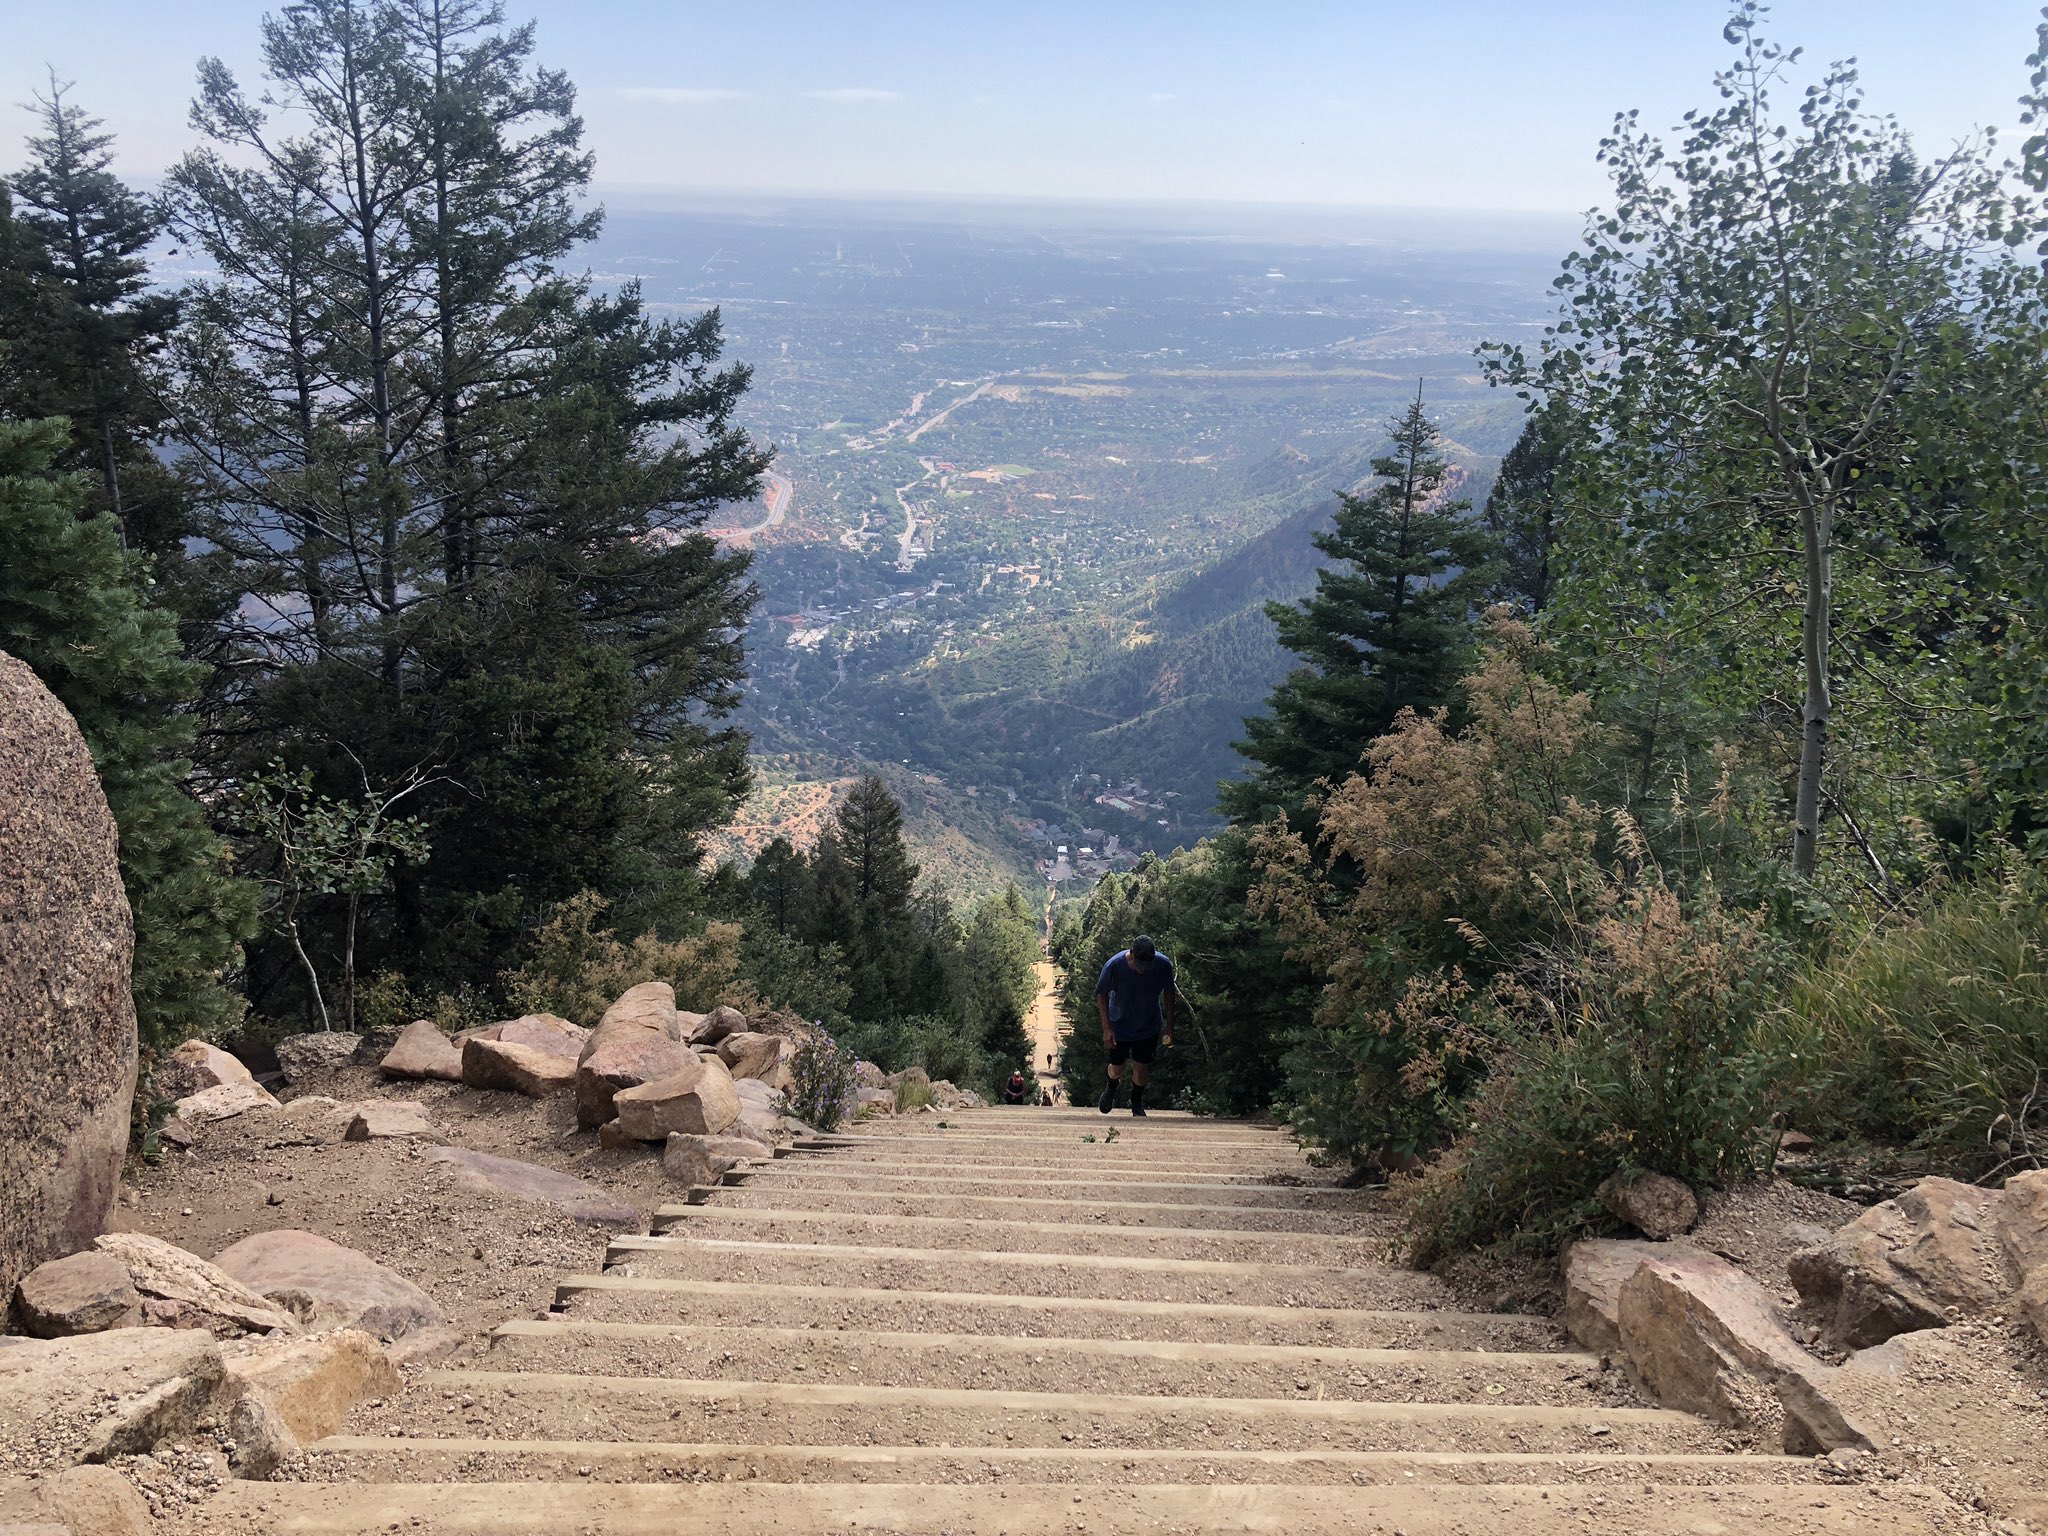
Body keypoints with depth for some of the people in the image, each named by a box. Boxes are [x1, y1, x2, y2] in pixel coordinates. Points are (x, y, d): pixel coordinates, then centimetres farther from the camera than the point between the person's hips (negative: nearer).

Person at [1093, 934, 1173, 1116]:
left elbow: (1168, 993, -6)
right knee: (1116, 1068, 13)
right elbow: (1102, 995, -13)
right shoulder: (1114, 965, -31)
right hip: (1119, 1025, -1)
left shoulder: (1164, 965, -26)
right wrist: (1106, 1029, -14)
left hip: (1149, 1026, 1)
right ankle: (1112, 1087, 50)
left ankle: (1137, 1102, 41)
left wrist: (1169, 1025, 0)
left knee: (1141, 1068, 11)